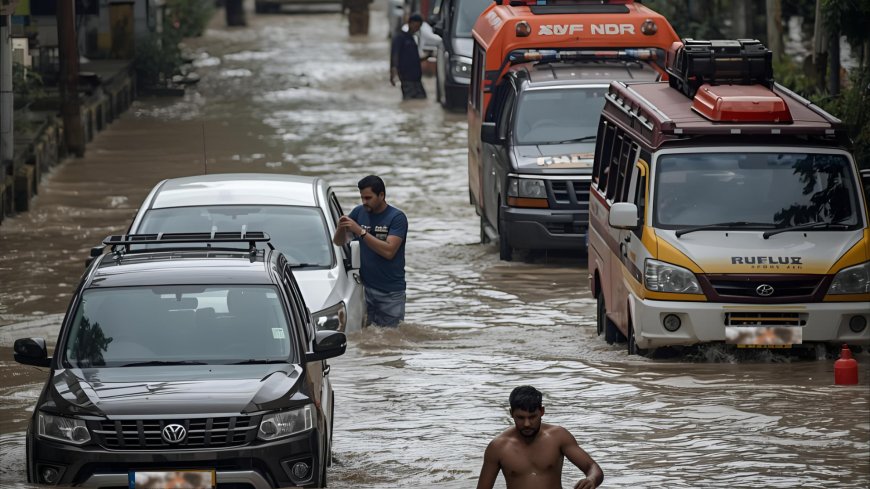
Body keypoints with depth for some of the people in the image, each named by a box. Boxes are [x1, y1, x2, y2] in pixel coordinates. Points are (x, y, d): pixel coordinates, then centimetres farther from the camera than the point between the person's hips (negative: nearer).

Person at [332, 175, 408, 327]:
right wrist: (341, 228, -14)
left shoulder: (397, 217, -7)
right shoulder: (359, 213, 7)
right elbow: (339, 242, 9)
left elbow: (389, 251, -19)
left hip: (391, 293, -3)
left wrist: (361, 232, -22)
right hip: (364, 287, 3)